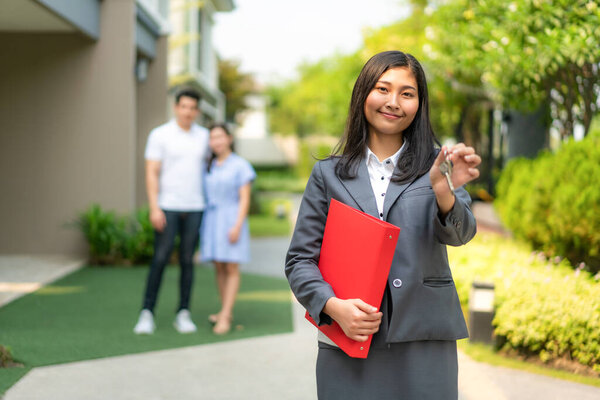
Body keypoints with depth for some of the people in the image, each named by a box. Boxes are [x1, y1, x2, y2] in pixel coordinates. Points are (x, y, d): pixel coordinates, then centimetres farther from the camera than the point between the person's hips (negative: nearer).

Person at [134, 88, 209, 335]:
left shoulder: (203, 136, 10)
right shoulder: (160, 135, -1)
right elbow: (151, 173, -6)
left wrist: (208, 200, 17)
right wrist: (154, 208, -14)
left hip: (194, 208, 3)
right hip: (167, 207, -3)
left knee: (187, 261, 3)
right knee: (160, 259, -6)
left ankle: (183, 315, 9)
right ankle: (147, 314, 0)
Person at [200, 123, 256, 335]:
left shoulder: (240, 165, -3)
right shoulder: (208, 167, 11)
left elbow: (245, 199, -6)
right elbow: (204, 196, 15)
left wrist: (237, 226, -15)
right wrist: (201, 225, 10)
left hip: (231, 219, -5)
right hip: (211, 219, 5)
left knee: (232, 268, -6)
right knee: (218, 267, 6)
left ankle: (224, 317, -10)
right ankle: (226, 311, 15)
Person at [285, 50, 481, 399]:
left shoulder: (435, 165, 8)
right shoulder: (329, 174, 9)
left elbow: (459, 234, -8)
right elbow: (300, 259, 6)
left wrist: (444, 191, -29)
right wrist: (333, 306, -11)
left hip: (423, 343, 0)